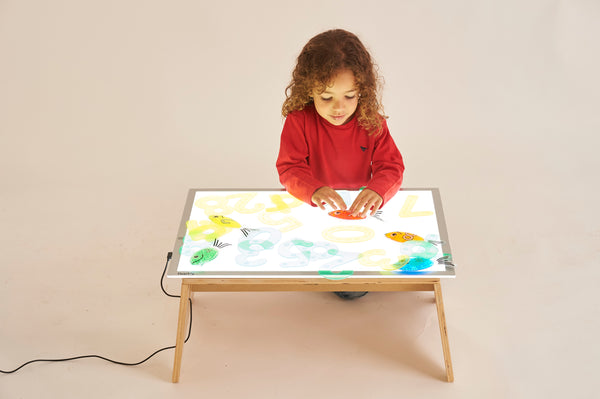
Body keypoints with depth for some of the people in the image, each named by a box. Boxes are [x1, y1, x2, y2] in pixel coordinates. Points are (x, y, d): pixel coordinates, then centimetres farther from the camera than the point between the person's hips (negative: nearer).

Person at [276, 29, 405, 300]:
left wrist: (377, 190, -32)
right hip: (311, 207, 1)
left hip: (358, 208, 0)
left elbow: (391, 166, -7)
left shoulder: (371, 122, -7)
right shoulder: (299, 120, -12)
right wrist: (314, 190, -37)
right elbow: (289, 169, -15)